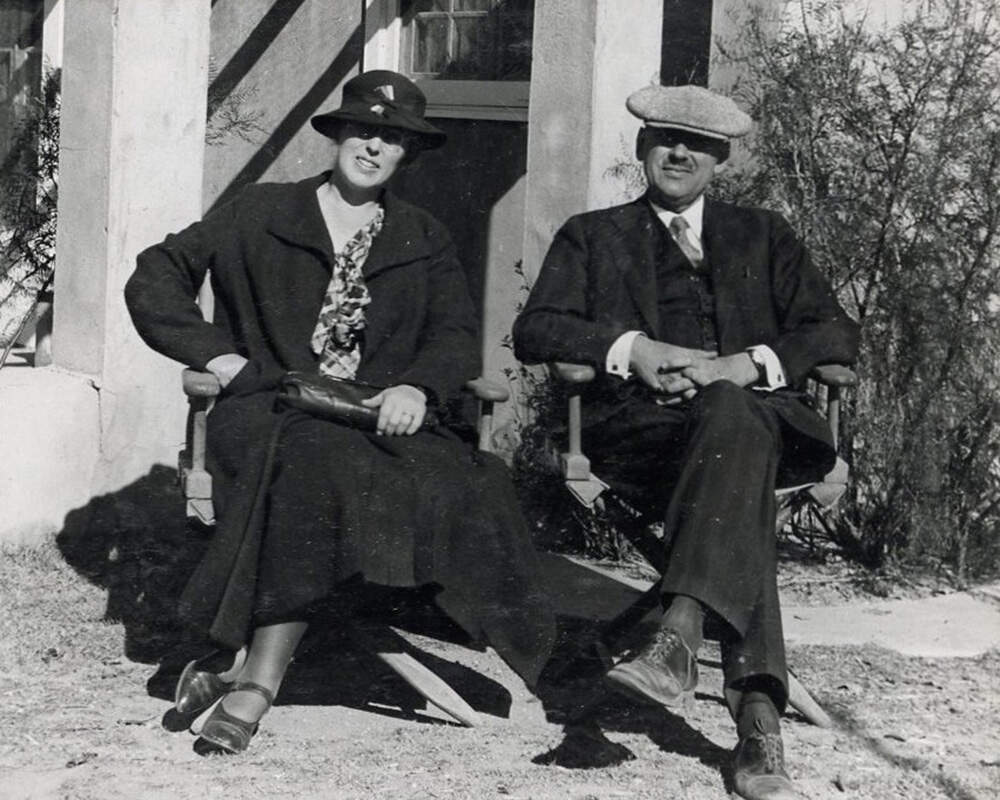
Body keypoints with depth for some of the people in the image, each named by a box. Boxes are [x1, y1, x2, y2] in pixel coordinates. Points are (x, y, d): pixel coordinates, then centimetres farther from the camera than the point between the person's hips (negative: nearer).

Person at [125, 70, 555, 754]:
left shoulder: (425, 242, 21)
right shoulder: (264, 214, 14)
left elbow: (457, 335, 9)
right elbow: (154, 280, 12)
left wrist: (417, 388, -14)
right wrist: (215, 355, -2)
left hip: (379, 415, 3)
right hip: (268, 412, -2)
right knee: (317, 463, -40)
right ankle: (260, 673, -37)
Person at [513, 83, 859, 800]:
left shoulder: (763, 237, 26)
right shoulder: (593, 236, 24)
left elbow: (837, 334, 13)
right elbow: (535, 330, 9)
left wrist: (745, 365, -6)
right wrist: (631, 348, -9)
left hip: (753, 410, 1)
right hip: (637, 425, 0)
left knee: (731, 413, -40)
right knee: (740, 491, -37)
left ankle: (679, 636, -53)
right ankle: (758, 709, -50)